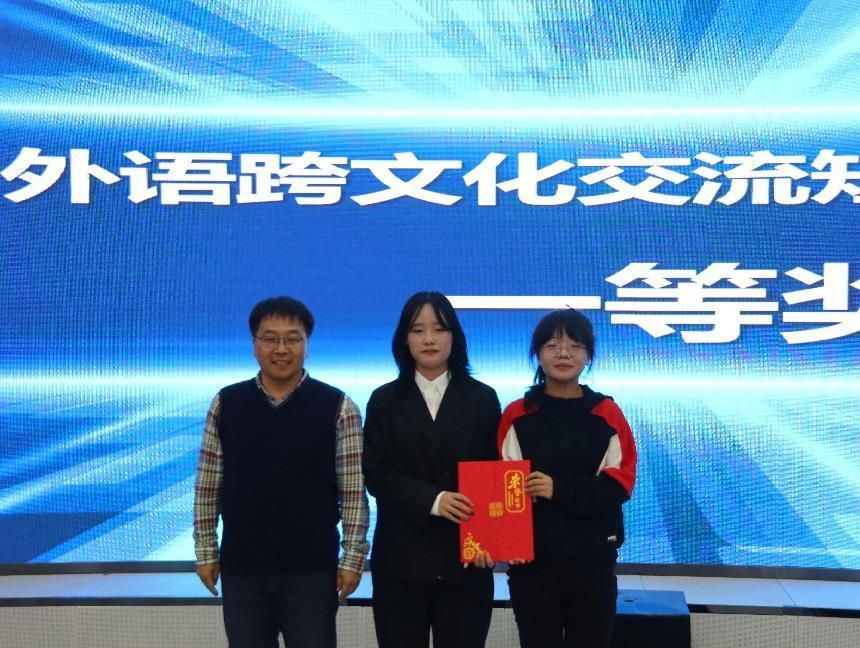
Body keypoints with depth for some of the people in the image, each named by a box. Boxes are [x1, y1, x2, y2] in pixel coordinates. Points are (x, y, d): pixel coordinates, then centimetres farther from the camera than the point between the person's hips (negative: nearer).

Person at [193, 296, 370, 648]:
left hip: (312, 569, -2)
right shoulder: (226, 404, 1)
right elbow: (207, 486, 6)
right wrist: (206, 552, 4)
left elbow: (353, 492, -4)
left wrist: (352, 558, -6)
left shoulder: (338, 408, -5)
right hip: (241, 567, 2)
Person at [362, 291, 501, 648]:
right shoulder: (384, 400, 6)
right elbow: (375, 474, -1)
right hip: (401, 556, 0)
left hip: (465, 555, 0)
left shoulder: (482, 399, 6)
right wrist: (432, 499, -16)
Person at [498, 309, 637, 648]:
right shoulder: (517, 415, -2)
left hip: (593, 561, 1)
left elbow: (620, 484, -4)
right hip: (531, 561, 0)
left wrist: (560, 489, -18)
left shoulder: (607, 414, 0)